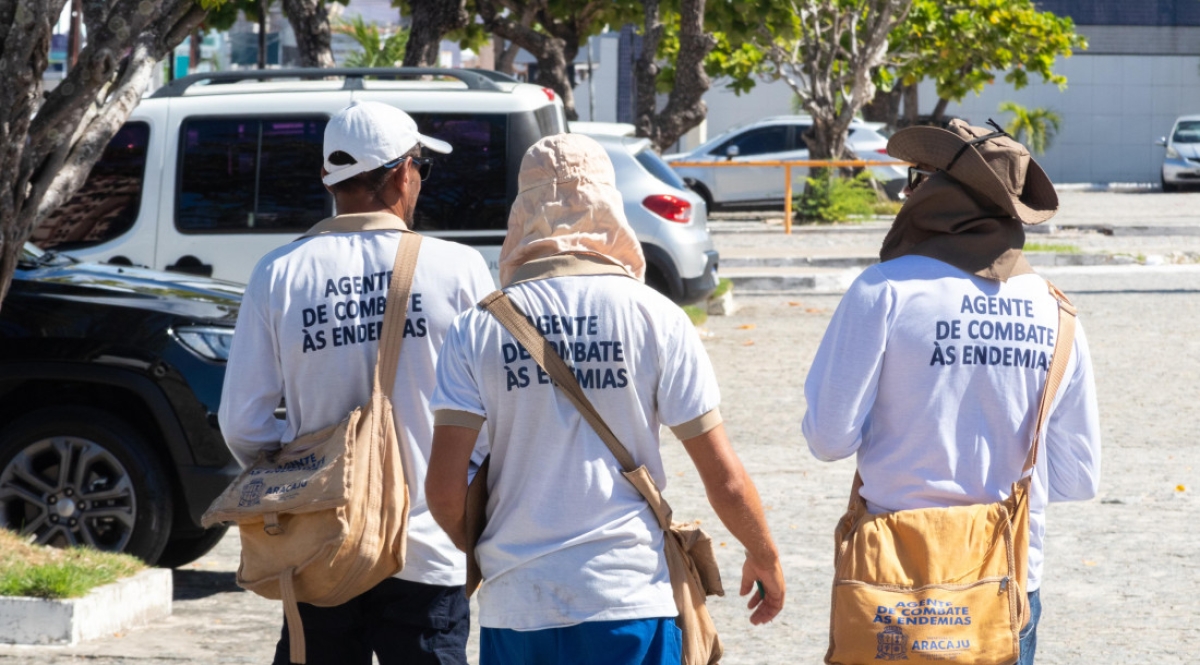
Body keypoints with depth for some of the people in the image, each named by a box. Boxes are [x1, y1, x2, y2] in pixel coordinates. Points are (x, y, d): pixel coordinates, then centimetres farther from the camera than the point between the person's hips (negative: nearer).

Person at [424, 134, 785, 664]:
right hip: (629, 597, -1)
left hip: (516, 605, 1)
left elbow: (444, 487, -4)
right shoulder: (656, 319, -3)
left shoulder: (478, 329, -1)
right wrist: (764, 557, 16)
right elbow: (724, 478, -2)